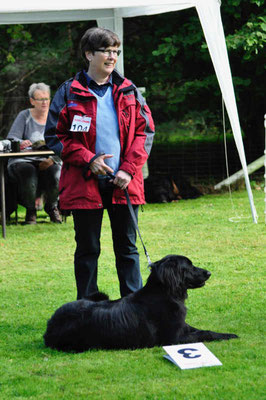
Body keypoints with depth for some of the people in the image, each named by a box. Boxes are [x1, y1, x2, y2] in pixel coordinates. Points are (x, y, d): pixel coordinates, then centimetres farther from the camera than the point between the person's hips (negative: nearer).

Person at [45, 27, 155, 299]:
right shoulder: (70, 92, -1)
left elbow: (145, 131, 8)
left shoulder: (128, 91, 7)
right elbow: (54, 135, -2)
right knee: (87, 250, 6)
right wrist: (88, 160, -12)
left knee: (127, 248, 8)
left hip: (124, 184, 2)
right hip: (84, 184, -2)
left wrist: (129, 168, -5)